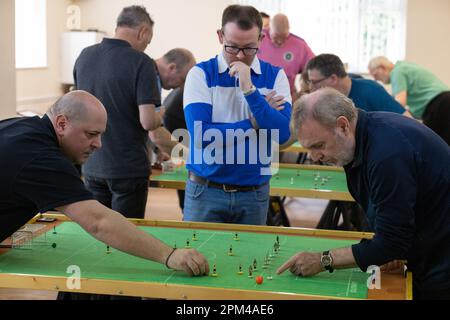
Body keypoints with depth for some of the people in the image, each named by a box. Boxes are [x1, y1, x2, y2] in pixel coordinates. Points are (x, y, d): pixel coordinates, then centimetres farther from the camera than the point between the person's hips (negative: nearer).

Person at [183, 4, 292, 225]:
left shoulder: (275, 76, 1)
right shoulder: (201, 74, -5)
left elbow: (283, 133, -13)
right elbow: (200, 135, -17)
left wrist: (249, 90, -21)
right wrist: (255, 123, -10)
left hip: (254, 193, 2)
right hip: (205, 190, -2)